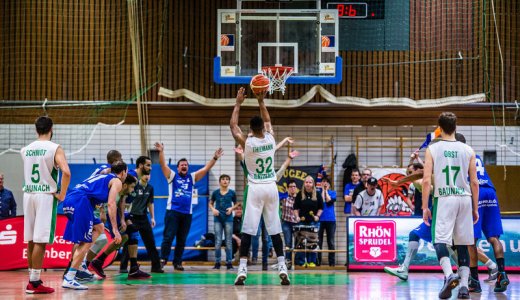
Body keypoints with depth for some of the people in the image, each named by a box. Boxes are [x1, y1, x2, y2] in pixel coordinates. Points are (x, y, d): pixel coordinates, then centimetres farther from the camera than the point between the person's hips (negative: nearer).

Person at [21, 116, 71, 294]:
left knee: (31, 240, 11)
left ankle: (33, 279, 18)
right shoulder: (55, 149, -8)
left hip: (28, 194, 6)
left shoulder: (25, 150, 8)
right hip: (46, 195, -6)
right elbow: (66, 172, -21)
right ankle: (34, 283, -7)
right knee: (40, 241, -6)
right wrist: (62, 194, -11)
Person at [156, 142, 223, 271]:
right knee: (168, 237, -8)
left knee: (182, 240, 7)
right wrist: (161, 152, -22)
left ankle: (177, 262, 12)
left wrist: (215, 158, -2)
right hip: (173, 211, -4)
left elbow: (206, 169, 9)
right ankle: (163, 260, -6)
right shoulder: (172, 176, 6)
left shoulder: (192, 177, 15)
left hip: (187, 213, 4)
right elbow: (163, 165, -7)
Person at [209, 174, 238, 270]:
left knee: (229, 241, 2)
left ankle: (229, 263, 6)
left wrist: (232, 208, -8)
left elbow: (236, 204, 11)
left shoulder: (232, 193, 1)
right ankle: (217, 262, 7)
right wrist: (213, 209, -7)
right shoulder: (215, 192, 1)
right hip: (218, 219, 0)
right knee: (218, 241, 1)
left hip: (228, 218, 0)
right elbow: (211, 203, 12)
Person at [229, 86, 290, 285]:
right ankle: (282, 268, 1)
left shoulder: (247, 142, -9)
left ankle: (242, 270, -10)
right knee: (275, 230, 7)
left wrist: (238, 103, 12)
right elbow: (267, 121, 20)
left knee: (247, 231, -3)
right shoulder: (271, 139, -1)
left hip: (255, 188, -3)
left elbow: (233, 125, 7)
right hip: (271, 187, 3)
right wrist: (261, 101, 23)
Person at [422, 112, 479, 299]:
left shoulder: (432, 149, 1)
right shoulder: (467, 150, 7)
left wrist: (425, 207, 0)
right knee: (462, 245, 10)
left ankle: (449, 275, -28)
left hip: (444, 199, -3)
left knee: (440, 240, -3)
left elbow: (426, 180, -5)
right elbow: (474, 182, 7)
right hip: (464, 199, 3)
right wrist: (475, 208, 15)